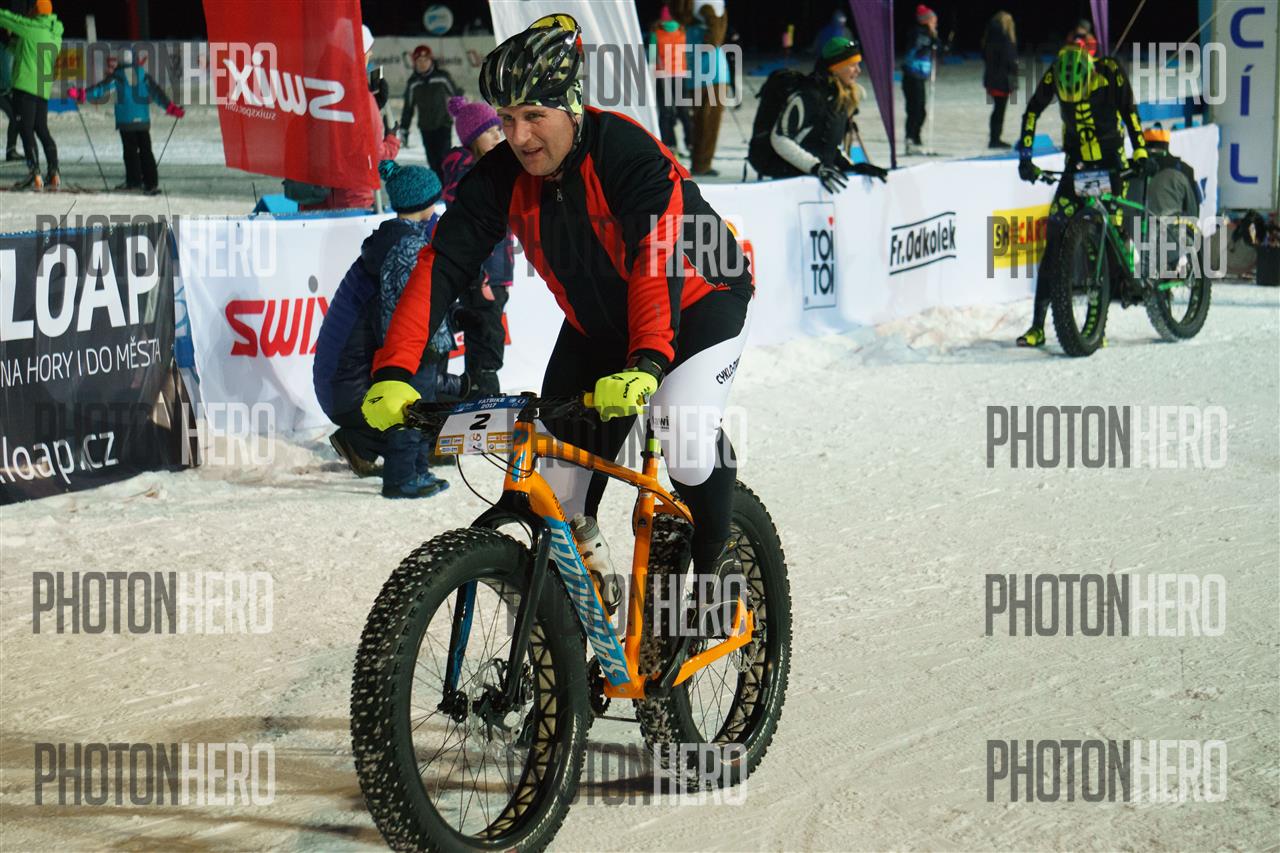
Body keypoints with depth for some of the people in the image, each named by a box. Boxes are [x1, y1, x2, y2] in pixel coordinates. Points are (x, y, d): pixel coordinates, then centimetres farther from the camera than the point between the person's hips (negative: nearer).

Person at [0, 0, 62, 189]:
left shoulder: (30, 28, -8)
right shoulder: (56, 36, 12)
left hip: (25, 86, -7)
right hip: (44, 89, 7)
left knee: (26, 131, -8)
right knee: (42, 130, 15)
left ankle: (35, 173, -18)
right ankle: (53, 173, 8)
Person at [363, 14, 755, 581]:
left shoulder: (627, 152, -30)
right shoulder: (500, 177, -16)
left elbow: (657, 259, -41)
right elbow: (441, 266, -21)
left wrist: (646, 362, -55)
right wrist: (393, 373, -33)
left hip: (698, 303, -5)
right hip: (597, 326, 5)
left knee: (686, 438, -29)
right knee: (557, 492, -6)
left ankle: (715, 563, -3)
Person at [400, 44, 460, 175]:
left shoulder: (442, 77, -5)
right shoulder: (413, 83, 3)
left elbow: (456, 94, 8)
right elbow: (408, 107, 11)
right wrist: (404, 129, 10)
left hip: (444, 125, -3)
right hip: (426, 128, 3)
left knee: (443, 159, -13)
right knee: (432, 161, 5)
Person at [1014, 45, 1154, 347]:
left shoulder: (1109, 72, -20)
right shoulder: (1053, 77, -15)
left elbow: (1129, 111, -9)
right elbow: (1032, 112, -3)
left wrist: (1140, 153, -17)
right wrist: (1025, 157, -10)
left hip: (1111, 162, -2)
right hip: (1076, 161, 2)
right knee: (1054, 239, -7)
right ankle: (1037, 326, -4)